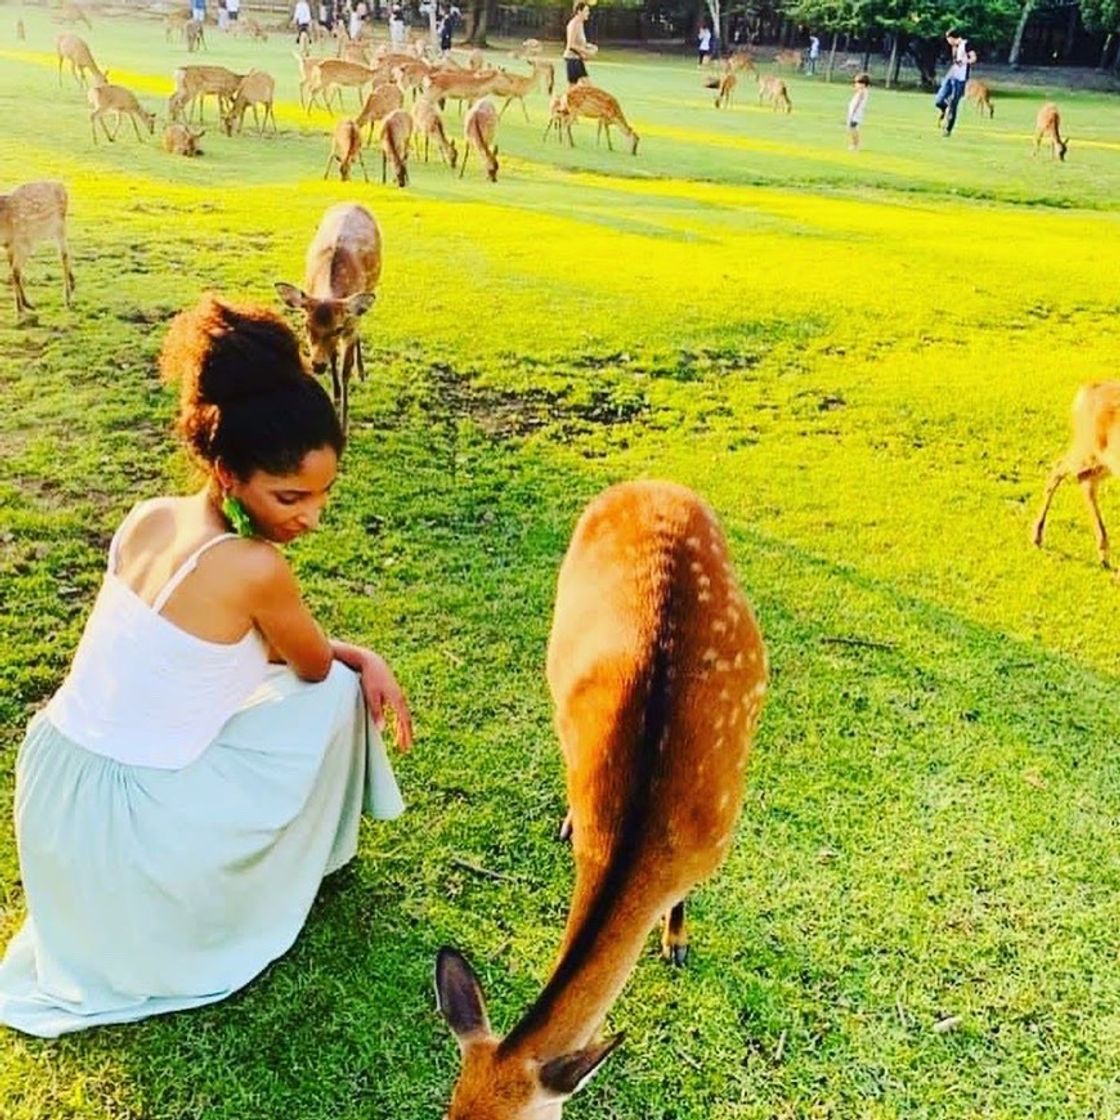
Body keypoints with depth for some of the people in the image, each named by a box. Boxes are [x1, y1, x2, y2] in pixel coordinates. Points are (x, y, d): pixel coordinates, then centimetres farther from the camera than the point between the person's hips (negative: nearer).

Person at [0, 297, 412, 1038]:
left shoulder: (149, 518, 0)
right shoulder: (254, 568, -25)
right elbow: (315, 667, -3)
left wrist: (360, 655, 4)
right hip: (126, 823, -7)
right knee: (335, 694, 7)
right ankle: (271, 888, 28)